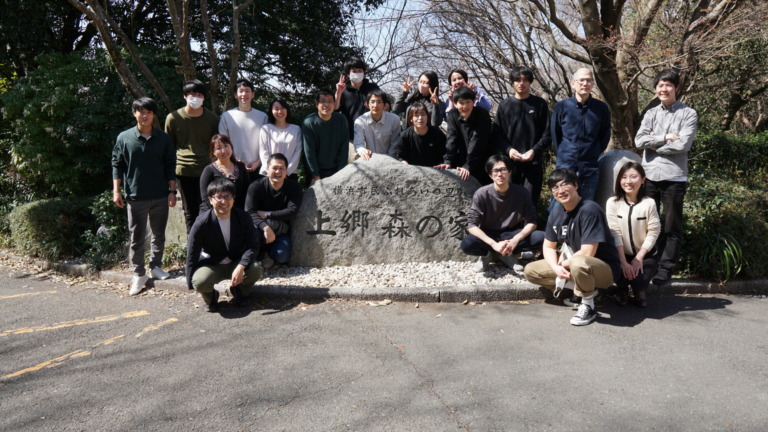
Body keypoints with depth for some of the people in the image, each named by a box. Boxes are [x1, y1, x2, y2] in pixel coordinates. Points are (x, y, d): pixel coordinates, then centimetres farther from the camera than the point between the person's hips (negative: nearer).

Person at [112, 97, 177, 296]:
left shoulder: (163, 138, 2)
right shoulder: (124, 138, -1)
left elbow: (170, 166, 4)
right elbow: (117, 165, 2)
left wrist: (172, 191, -1)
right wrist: (116, 191, -4)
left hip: (160, 196, 2)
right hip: (135, 197, -1)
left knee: (159, 234, 13)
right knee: (136, 238, 3)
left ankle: (156, 266, 28)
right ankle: (138, 274, 11)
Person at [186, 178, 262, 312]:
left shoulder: (242, 217, -11)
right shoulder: (202, 222, -17)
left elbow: (253, 246, -13)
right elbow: (192, 254, -11)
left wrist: (241, 267, -31)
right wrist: (191, 283, -9)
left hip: (236, 264, 2)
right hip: (211, 265, -1)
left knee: (256, 270, -29)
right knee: (200, 281, -34)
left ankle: (238, 291, 6)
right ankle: (210, 297, 5)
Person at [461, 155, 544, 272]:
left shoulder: (521, 192, -12)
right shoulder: (482, 194, -17)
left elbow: (531, 222, -9)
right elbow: (471, 225, -20)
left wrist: (516, 239, -28)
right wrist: (494, 244, -32)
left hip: (512, 234, 2)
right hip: (488, 236, -2)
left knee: (541, 237, -24)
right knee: (467, 244, -33)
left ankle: (506, 254, -3)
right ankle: (487, 254, 2)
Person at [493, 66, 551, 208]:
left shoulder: (540, 104, 6)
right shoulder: (504, 105, 10)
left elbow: (547, 134, 4)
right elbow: (497, 134, 6)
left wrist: (534, 151, -11)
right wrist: (508, 149, -10)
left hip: (533, 161, -1)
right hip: (510, 162, 1)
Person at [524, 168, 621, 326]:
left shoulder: (589, 210, -24)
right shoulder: (556, 212, 0)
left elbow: (587, 253, -27)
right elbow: (548, 246, 6)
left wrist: (563, 264, -11)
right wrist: (556, 267, -14)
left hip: (605, 268, -8)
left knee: (578, 263, -42)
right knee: (530, 271, 1)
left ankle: (588, 305, -13)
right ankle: (588, 287, 3)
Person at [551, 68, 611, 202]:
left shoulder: (601, 108, 2)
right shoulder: (562, 106, -1)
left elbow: (605, 135, 12)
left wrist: (595, 154, 9)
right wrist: (563, 155, 8)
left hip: (590, 167, 1)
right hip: (565, 165, -1)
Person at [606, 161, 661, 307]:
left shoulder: (649, 203, -10)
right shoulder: (613, 202, -9)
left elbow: (653, 233, -9)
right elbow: (615, 233, -12)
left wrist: (638, 258, -15)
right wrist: (623, 262, -19)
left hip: (645, 255, 0)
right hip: (621, 254, 0)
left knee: (639, 280, -27)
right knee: (621, 274, -30)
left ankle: (639, 291, 15)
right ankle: (621, 289, 11)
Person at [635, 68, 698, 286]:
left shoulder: (688, 114, 0)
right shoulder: (650, 114, 12)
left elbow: (682, 145, -12)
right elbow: (639, 140, -2)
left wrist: (654, 144, -4)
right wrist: (665, 137, -10)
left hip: (674, 177, -3)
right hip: (649, 175, 4)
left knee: (672, 227, 3)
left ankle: (666, 268, 11)